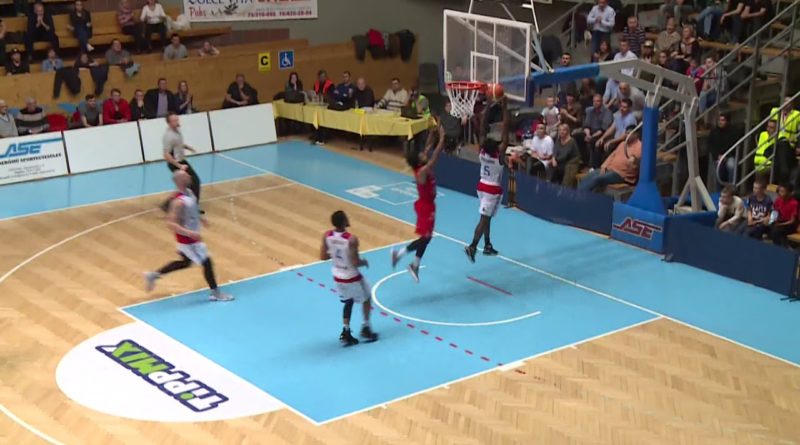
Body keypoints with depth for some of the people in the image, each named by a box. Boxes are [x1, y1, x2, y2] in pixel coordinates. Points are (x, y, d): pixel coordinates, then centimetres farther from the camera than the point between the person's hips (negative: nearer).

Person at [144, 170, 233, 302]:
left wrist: (200, 218, 14)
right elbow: (171, 223, -32)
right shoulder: (179, 201, -30)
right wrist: (189, 233, -37)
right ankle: (216, 294, 18)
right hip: (187, 238, -10)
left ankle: (153, 275, 32)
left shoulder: (189, 192, -2)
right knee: (207, 263, 2)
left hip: (190, 236, 10)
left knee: (185, 262, 24)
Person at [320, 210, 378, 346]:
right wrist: (364, 262, -4)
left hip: (338, 277, 5)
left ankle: (345, 333, 19)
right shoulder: (352, 239, -29)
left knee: (348, 302, 26)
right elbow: (355, 262, -26)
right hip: (352, 277, -5)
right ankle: (366, 329, 26)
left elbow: (323, 257, -3)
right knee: (366, 299, 22)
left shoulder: (327, 236, -12)